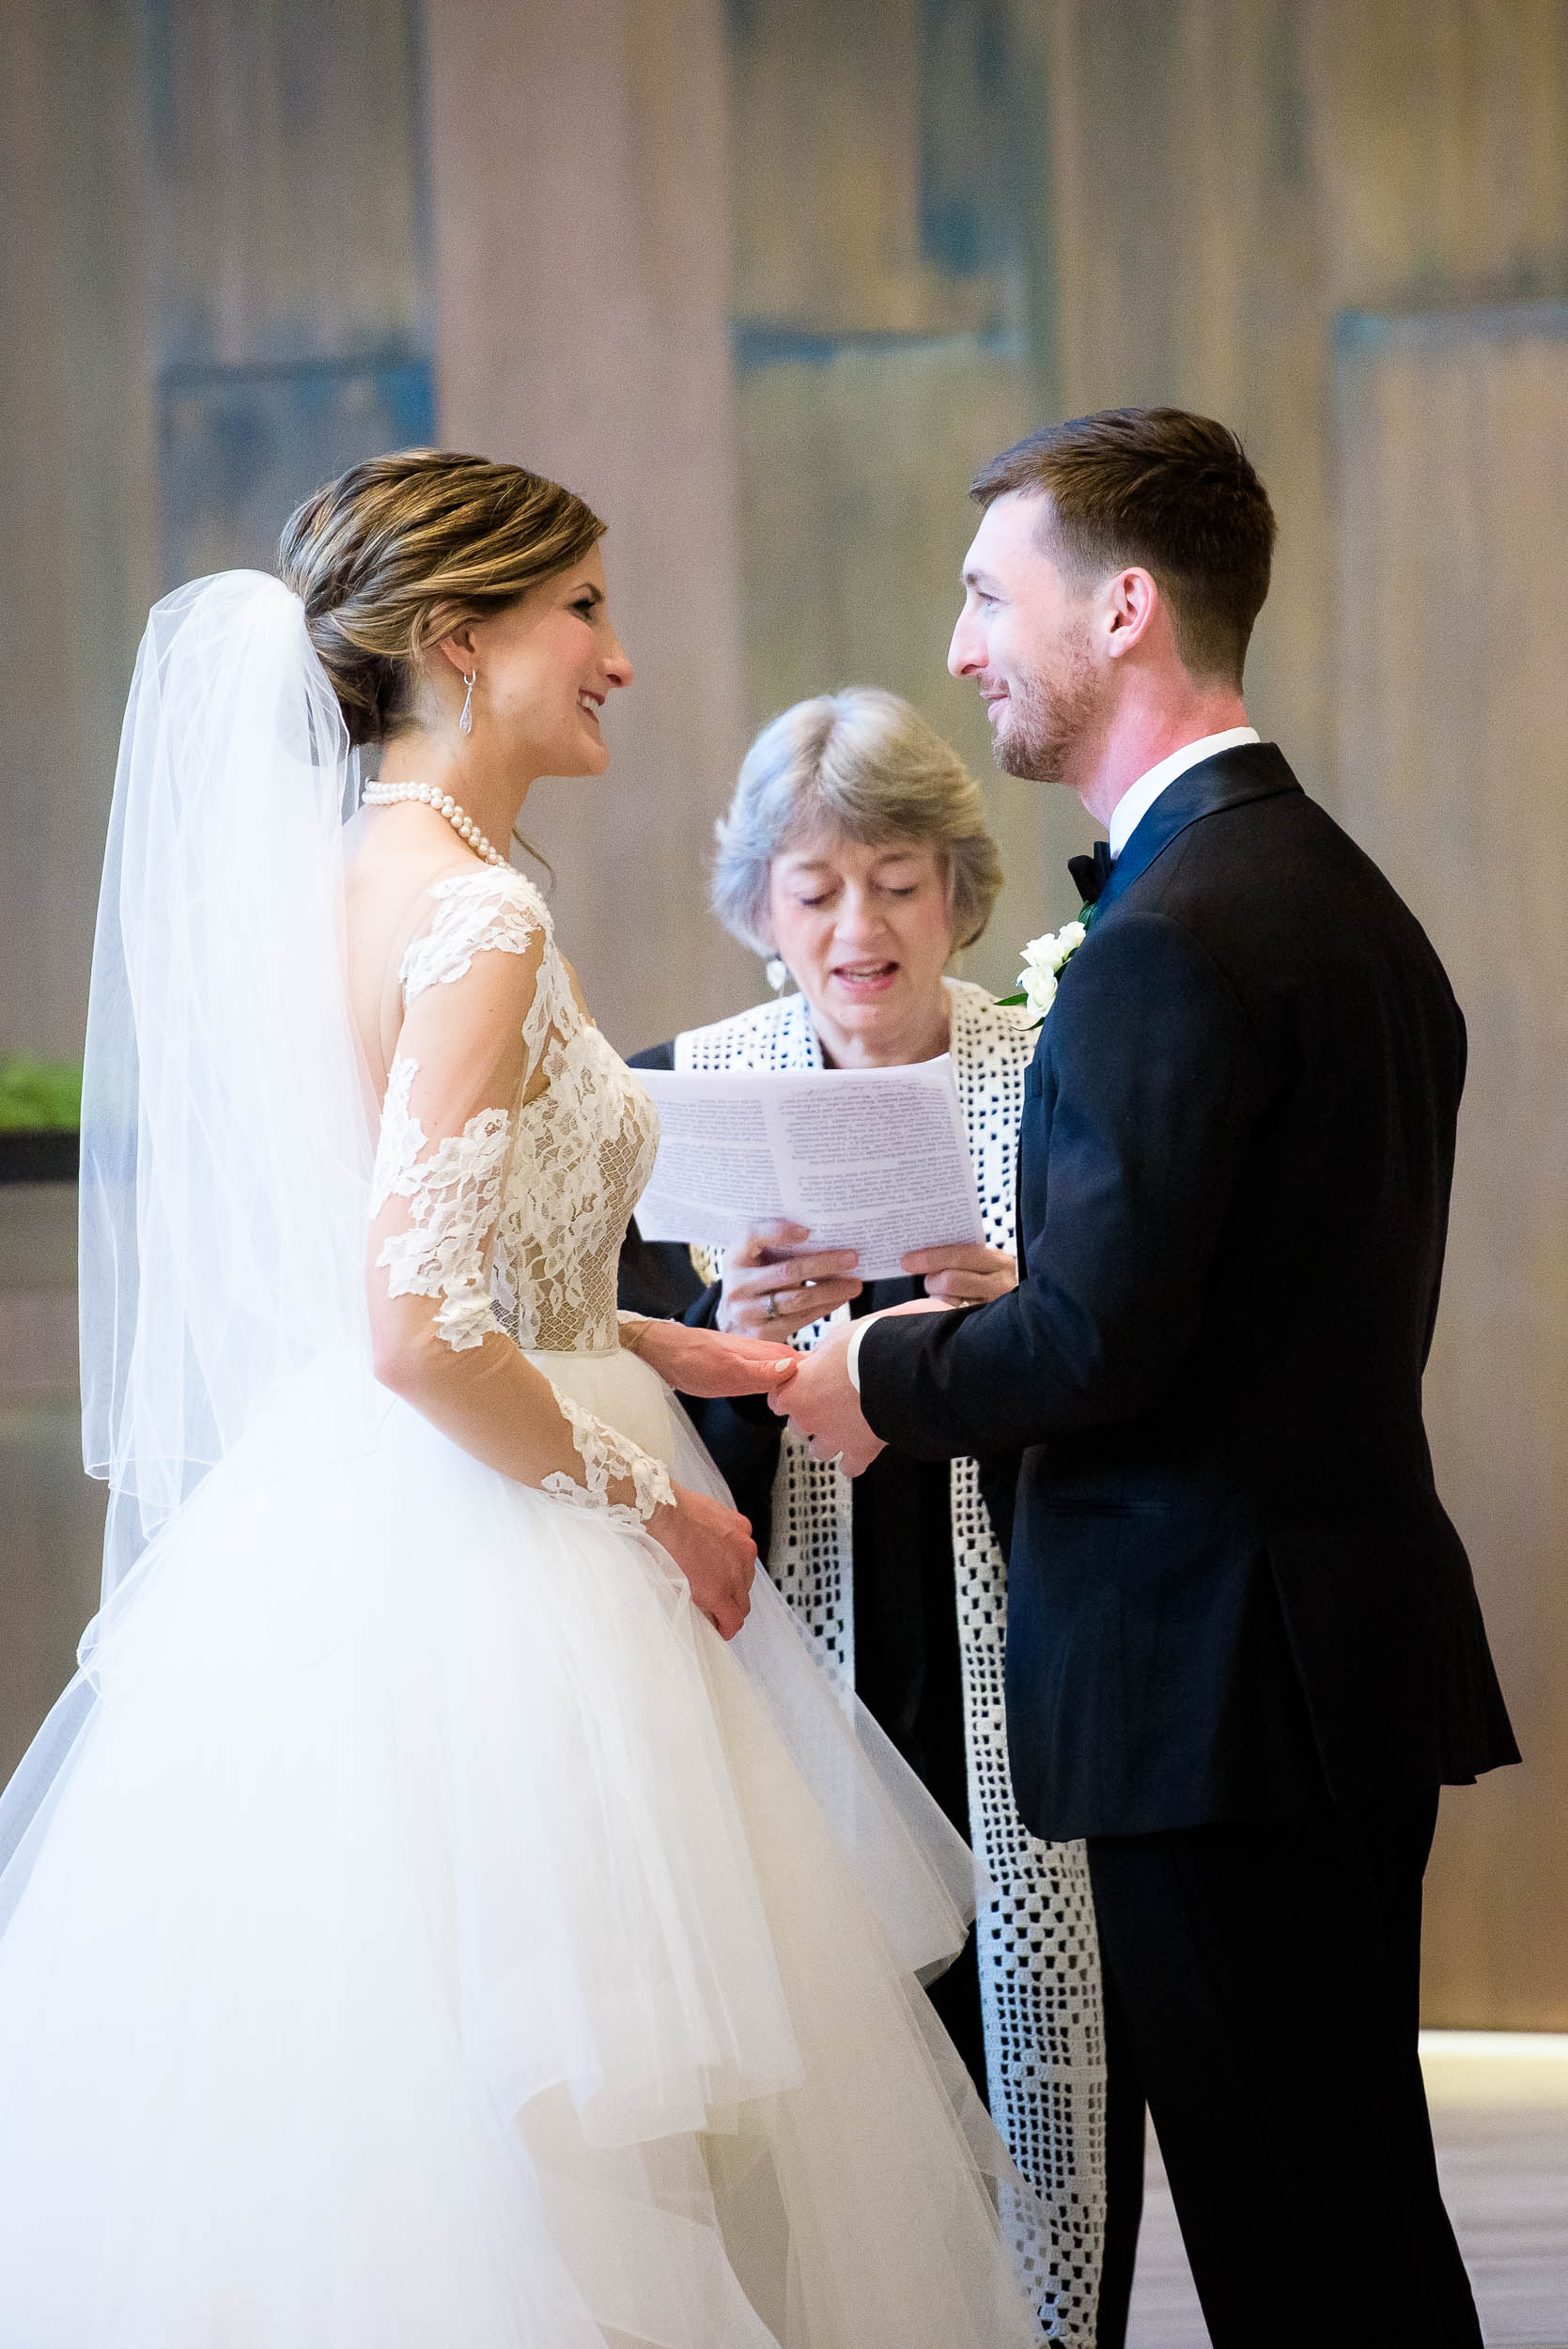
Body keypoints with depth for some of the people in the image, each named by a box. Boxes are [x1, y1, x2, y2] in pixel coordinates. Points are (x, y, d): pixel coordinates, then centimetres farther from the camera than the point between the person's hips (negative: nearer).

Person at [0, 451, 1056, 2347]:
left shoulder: (345, 880, 12)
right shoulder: (478, 916, -16)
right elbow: (422, 1337, -23)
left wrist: (643, 1345, 16)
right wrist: (653, 1503, -11)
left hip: (326, 1540, 9)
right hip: (465, 1610, -9)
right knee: (515, 2155, -4)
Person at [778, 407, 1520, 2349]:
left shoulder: (1170, 944, -18)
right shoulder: (1341, 894, 14)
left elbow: (1103, 1343, -22)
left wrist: (884, 1380, -4)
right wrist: (1010, 1308, 12)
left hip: (1219, 1675, -10)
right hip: (1354, 1642, 10)